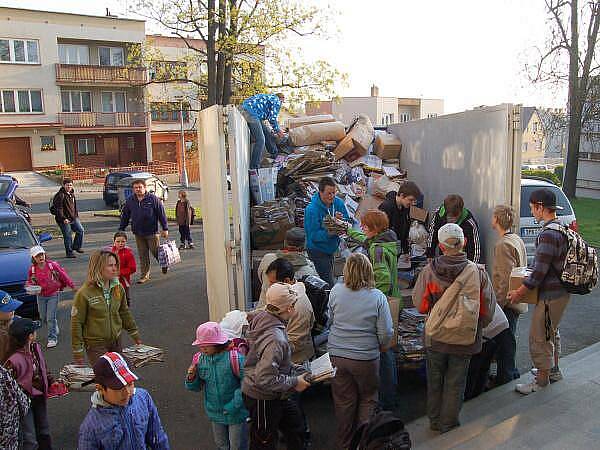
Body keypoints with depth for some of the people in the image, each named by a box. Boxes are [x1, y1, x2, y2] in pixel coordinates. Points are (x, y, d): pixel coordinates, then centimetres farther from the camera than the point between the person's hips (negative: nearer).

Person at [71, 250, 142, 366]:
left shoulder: (118, 288, -1)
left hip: (116, 341, 5)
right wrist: (77, 352, -8)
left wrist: (135, 335, 17)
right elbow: (76, 323, -11)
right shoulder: (84, 293, -17)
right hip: (95, 344, -5)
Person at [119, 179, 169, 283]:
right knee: (143, 255, 8)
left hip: (152, 232, -4)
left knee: (156, 252, 3)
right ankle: (144, 275, 17)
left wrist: (165, 229, -6)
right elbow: (125, 216, 15)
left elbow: (162, 214, -4)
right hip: (138, 233, 4)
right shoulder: (130, 201, 5)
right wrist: (121, 229, 13)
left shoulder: (153, 199, -6)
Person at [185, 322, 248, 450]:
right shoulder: (200, 359, -7)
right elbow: (197, 387, 3)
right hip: (215, 413, 5)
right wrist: (192, 378, -18)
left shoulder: (234, 356, -24)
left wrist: (234, 406, -22)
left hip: (236, 413, -5)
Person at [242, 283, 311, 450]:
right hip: (263, 400, -9)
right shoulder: (275, 339, -34)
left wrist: (298, 370, 5)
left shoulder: (262, 318, -5)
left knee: (296, 428, 24)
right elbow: (265, 379, -34)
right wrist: (294, 382, -22)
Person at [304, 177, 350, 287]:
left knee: (329, 277, 21)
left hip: (331, 249, 7)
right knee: (328, 283, -6)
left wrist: (340, 220, -24)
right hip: (318, 251, -6)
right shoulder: (311, 209, -23)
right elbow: (313, 235, -24)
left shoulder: (339, 203, -5)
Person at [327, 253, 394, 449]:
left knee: (343, 401, 16)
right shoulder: (378, 297, -14)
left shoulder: (336, 291, -8)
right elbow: (386, 332, -11)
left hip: (337, 355, 2)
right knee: (368, 399, 20)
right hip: (366, 358, -2)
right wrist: (381, 347, 9)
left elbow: (329, 320, 5)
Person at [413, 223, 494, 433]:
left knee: (435, 380, 20)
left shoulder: (428, 272, -17)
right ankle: (449, 423, 31)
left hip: (435, 337, 1)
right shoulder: (478, 273, -16)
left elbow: (420, 305, -8)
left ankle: (435, 421, 35)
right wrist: (477, 326, 11)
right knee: (455, 382, 17)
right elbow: (488, 311, -7)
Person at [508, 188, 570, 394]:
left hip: (550, 295, -10)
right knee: (550, 334, 24)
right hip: (561, 291, 10)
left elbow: (540, 271, -24)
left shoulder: (548, 234, -25)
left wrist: (519, 292, -15)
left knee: (539, 337, 3)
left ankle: (542, 379, 17)